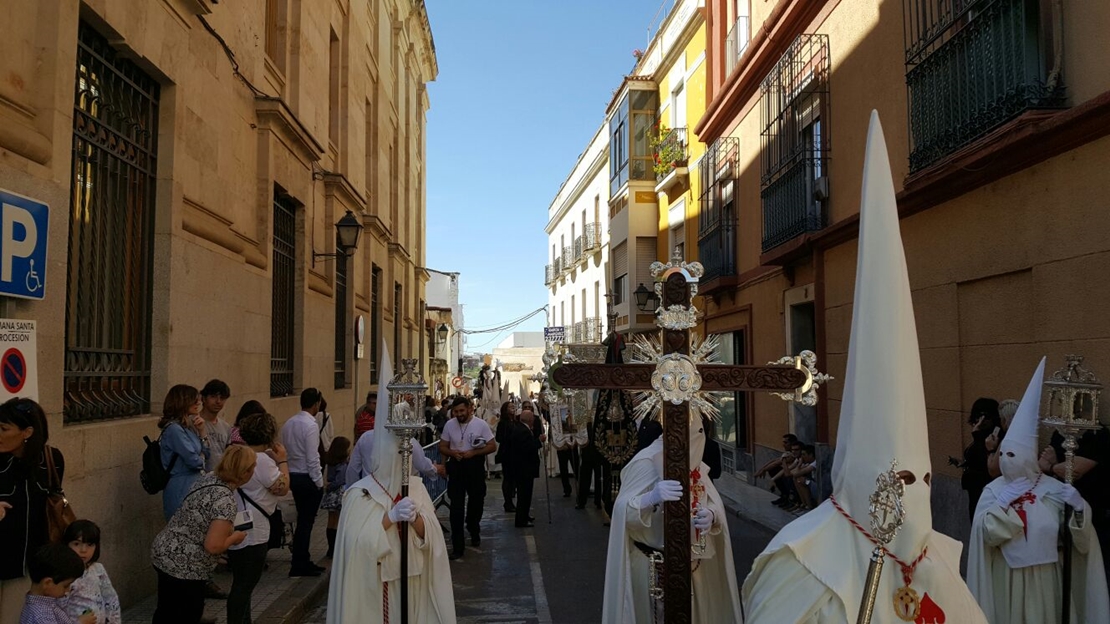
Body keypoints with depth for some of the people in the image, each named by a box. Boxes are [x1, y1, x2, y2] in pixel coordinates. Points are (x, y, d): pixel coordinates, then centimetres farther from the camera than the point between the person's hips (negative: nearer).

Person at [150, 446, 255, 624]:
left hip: (165, 552, 9)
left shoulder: (207, 477, -1)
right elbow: (213, 546, -27)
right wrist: (235, 537, -10)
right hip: (182, 566, -9)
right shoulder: (225, 501, -27)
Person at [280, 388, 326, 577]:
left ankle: (304, 562, 27)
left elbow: (284, 450, 10)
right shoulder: (310, 425, -18)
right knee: (306, 522, 1)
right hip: (308, 478, -8)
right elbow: (312, 458, -19)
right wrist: (319, 482, -11)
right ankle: (298, 567, 8)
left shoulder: (288, 424, 7)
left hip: (293, 476, 8)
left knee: (303, 520, 18)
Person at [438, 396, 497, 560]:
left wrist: (474, 452, -20)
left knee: (476, 502, 17)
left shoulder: (480, 424, -8)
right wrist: (452, 452, -17)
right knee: (456, 507, -3)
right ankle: (457, 546, 1)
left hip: (475, 467, 0)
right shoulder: (449, 424, -1)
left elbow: (492, 446, -7)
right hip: (456, 467, 1)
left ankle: (474, 531, 45)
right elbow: (442, 447, 5)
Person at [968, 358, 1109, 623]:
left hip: (1043, 577, 0)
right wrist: (1003, 503, -21)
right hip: (1006, 578, 0)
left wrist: (1079, 509, -22)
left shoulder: (1053, 489, -6)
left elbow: (1078, 535, -5)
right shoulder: (993, 490, -6)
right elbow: (986, 533, -14)